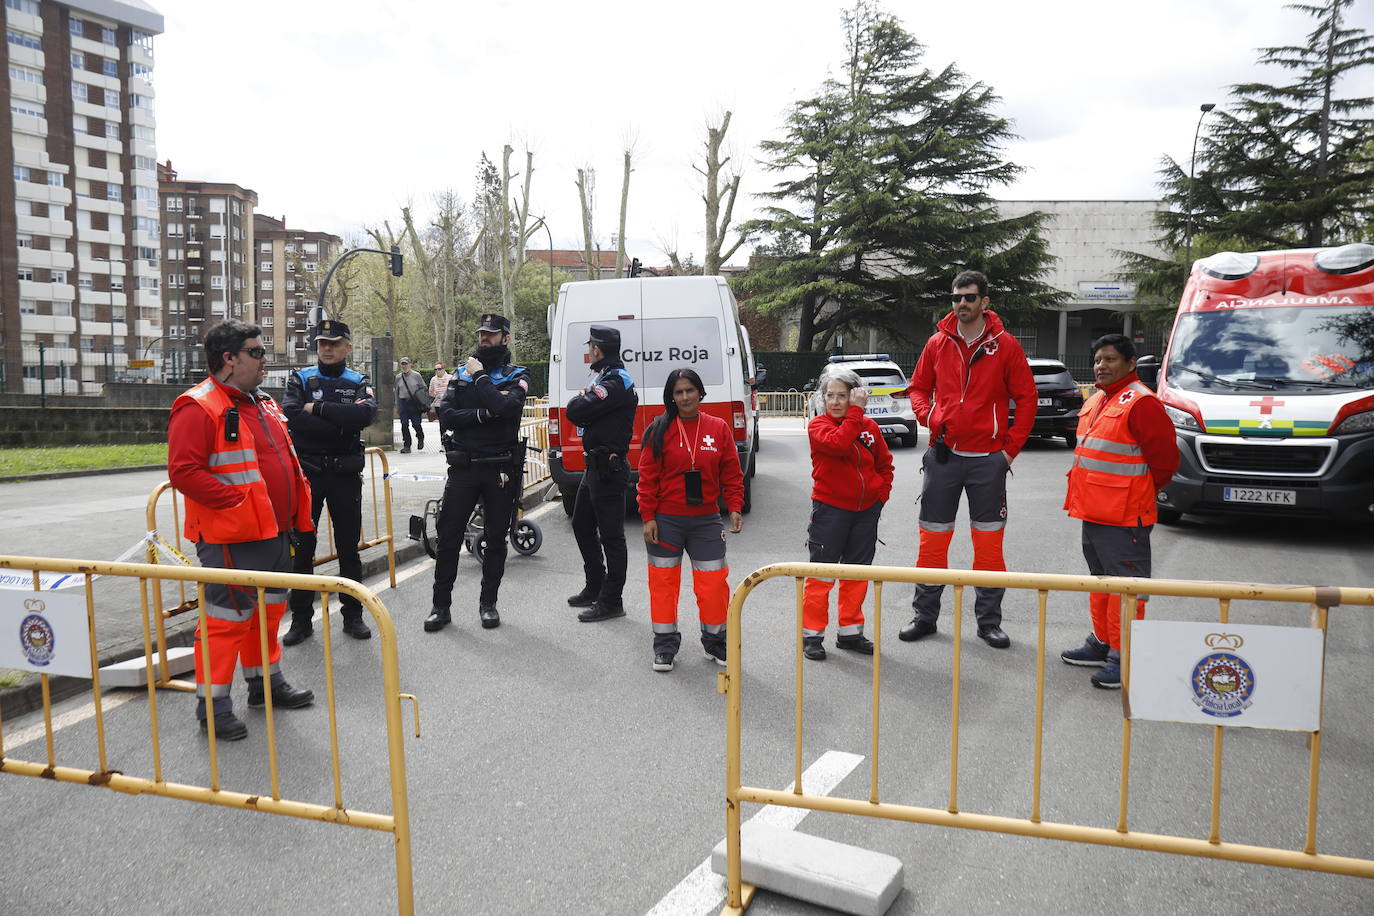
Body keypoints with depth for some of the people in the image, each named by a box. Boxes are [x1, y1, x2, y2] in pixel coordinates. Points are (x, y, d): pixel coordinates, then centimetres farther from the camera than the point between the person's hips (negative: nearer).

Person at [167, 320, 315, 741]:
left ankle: (265, 680, 35)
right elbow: (184, 470, -22)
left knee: (270, 607, 19)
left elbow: (285, 458, 24)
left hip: (272, 532, 9)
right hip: (231, 537, -9)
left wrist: (295, 508, 13)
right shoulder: (199, 407, -14)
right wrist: (236, 500, -22)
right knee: (229, 615, -4)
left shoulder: (263, 403, 15)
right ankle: (212, 702, 9)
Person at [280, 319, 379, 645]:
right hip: (306, 473, 0)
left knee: (348, 547, 8)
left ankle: (353, 614, 19)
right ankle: (301, 618, 15)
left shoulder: (359, 383, 4)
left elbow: (366, 414, -19)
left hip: (345, 474, 0)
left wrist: (318, 408, -18)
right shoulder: (300, 379, 3)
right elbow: (291, 416, -17)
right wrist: (341, 421, -17)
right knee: (302, 547, 5)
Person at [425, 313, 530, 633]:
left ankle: (488, 603, 21)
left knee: (496, 538, 7)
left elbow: (506, 407, -20)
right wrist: (485, 413, -15)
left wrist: (480, 378, -11)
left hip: (500, 470, -2)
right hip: (463, 468, 2)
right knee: (448, 536, 1)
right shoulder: (461, 373, 10)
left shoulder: (517, 376, 2)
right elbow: (446, 415, -5)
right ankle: (441, 606, 12)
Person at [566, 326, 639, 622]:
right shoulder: (605, 378, 17)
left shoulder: (615, 383, -18)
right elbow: (578, 414, 18)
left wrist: (578, 400, -2)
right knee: (582, 526, 20)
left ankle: (611, 601, 4)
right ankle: (595, 587, 32)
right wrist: (583, 401, -3)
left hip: (607, 470, -11)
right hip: (595, 466, 11)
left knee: (611, 536, -4)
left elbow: (576, 413, -22)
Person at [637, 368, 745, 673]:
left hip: (706, 520, 1)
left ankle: (716, 641, 24)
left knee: (714, 581, 4)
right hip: (666, 520, -1)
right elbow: (648, 476, -3)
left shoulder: (719, 428, 1)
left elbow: (731, 473, 5)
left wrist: (734, 507, -6)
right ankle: (665, 645, 21)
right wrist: (648, 517, -8)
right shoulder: (660, 430, -4)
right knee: (663, 580, 6)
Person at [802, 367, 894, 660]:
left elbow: (884, 463, 16)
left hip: (866, 510, 5)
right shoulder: (817, 425, -7)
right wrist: (855, 412, -23)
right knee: (822, 573, -1)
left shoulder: (869, 427, 5)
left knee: (857, 573, 12)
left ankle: (850, 632, 24)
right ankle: (812, 634, 9)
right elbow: (839, 444, -28)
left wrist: (882, 494, 5)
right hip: (829, 509, -4)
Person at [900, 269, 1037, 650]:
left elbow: (1027, 397, 3)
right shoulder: (938, 343, 6)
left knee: (989, 543, 4)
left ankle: (989, 621, 16)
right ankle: (925, 615, 18)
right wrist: (928, 417, -5)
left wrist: (1011, 446, -2)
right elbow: (918, 387, 15)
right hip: (943, 455, 2)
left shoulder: (1005, 346, 0)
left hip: (988, 459, -1)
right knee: (932, 539, 5)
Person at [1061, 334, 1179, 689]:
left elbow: (1164, 458, -15)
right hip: (1094, 512, 10)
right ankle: (1102, 643, 33)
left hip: (1124, 517, -10)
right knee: (1101, 579, 20)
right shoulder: (1096, 402, 15)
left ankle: (1124, 657, 3)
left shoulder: (1141, 403, -14)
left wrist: (1139, 494, -4)